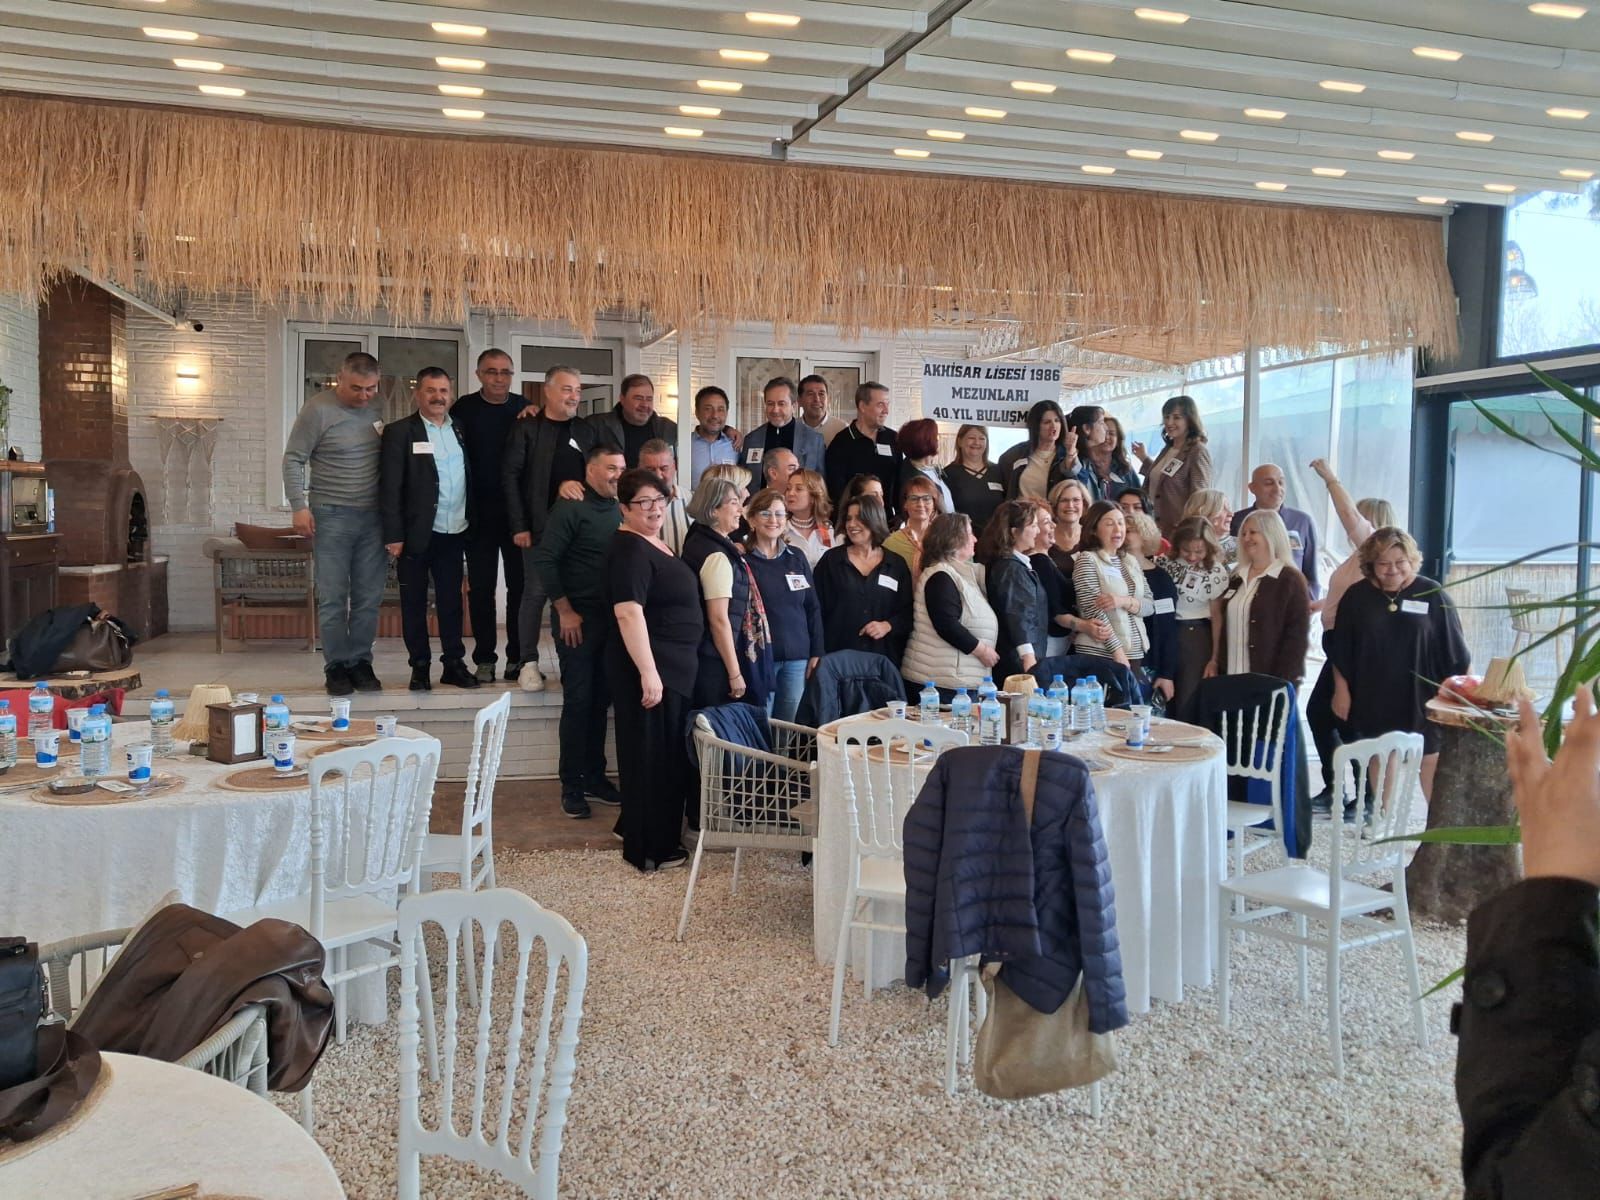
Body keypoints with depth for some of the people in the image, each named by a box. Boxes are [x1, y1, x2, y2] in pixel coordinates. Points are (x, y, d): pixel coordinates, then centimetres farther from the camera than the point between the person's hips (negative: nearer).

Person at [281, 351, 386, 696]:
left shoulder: (376, 408, 6)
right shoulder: (318, 409, -6)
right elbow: (293, 460, -4)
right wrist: (299, 506, -11)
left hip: (373, 516, 4)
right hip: (332, 516, -4)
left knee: (369, 597, 6)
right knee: (332, 597, 1)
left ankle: (361, 661, 16)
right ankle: (336, 666, 9)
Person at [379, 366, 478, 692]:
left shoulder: (461, 430, 10)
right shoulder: (399, 432, -2)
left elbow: (469, 479, 12)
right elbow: (390, 486, -7)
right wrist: (394, 535, -12)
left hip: (454, 533, 4)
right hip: (416, 534, -3)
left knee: (451, 601, 10)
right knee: (414, 603, 5)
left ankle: (454, 664, 18)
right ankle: (419, 667, 14)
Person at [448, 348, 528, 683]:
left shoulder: (524, 409, 5)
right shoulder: (464, 408, 0)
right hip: (479, 512, -1)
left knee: (520, 584, 5)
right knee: (481, 586, 4)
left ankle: (518, 656, 14)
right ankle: (484, 658, 12)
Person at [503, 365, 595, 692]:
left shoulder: (587, 431, 12)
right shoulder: (526, 429, 0)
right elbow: (510, 476, -4)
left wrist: (578, 484, -10)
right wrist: (519, 526, -9)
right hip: (540, 525, -3)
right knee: (535, 592, -1)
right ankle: (529, 663, 7)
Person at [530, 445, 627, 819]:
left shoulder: (619, 510, 10)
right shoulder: (570, 508, -8)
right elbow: (544, 559, -12)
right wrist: (565, 611, -13)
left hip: (612, 618, 6)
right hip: (578, 619, -6)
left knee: (601, 699, 11)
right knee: (578, 700, -1)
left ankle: (595, 776, 22)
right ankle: (572, 785, 9)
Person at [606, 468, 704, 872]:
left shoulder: (656, 544, 14)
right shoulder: (630, 549, -16)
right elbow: (628, 613, -24)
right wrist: (648, 672, -28)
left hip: (673, 666, 10)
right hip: (649, 668, -10)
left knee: (669, 755, 18)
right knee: (650, 756, 0)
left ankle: (635, 827, 31)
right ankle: (649, 849, 11)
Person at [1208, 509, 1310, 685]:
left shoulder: (1291, 580, -5)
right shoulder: (1237, 579, 15)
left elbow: (1297, 636, -11)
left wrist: (1282, 682, -18)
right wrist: (1215, 661, 12)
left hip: (1270, 681, -6)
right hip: (1232, 677, 6)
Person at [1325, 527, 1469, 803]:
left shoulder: (1433, 596, -7)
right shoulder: (1357, 596, -2)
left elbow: (1455, 655, -2)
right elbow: (1340, 652, 4)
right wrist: (1342, 691, 2)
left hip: (1422, 700, -2)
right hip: (1373, 699, 2)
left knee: (1430, 763, 4)